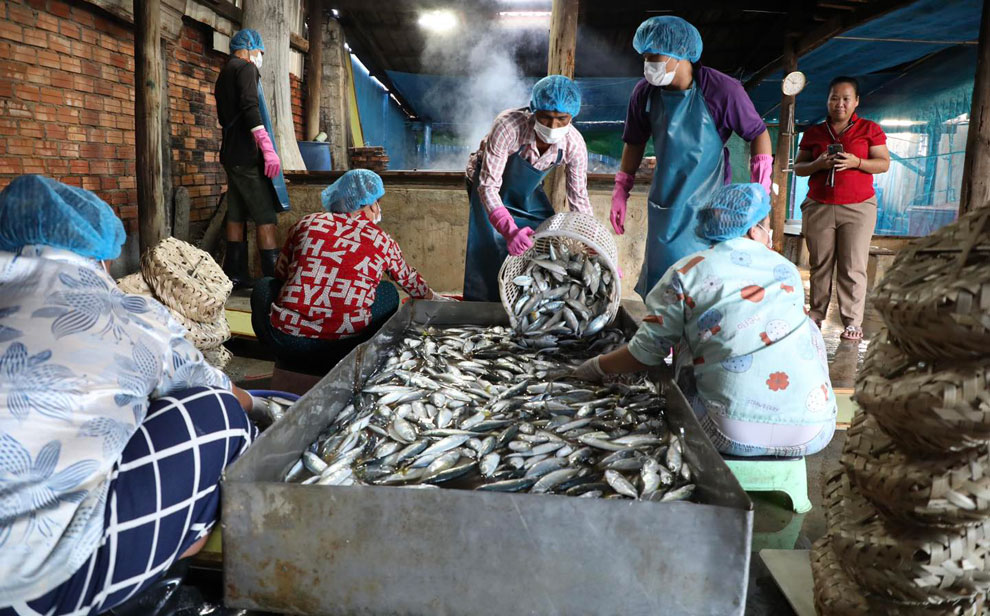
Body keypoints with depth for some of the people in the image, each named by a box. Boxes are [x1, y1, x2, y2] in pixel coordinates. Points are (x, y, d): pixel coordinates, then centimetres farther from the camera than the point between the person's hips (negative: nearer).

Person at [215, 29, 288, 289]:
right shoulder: (246, 68, -6)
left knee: (236, 215, 9)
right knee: (266, 217, -10)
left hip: (231, 154, 9)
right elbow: (250, 108, -20)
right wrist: (268, 148, -26)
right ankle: (273, 277, -13)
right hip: (247, 155, -9)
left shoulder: (224, 75, 23)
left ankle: (235, 275, 11)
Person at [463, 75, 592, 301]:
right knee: (489, 254, -12)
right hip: (490, 188, -4)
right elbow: (488, 185, -38)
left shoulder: (575, 145, -27)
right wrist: (509, 230, -53)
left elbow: (579, 201, -15)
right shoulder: (508, 126, -40)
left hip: (528, 193, 4)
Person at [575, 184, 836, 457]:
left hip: (733, 435, -2)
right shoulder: (788, 270, 10)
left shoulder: (687, 272, 0)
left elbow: (646, 351, 2)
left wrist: (592, 368, 20)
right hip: (815, 431, 3)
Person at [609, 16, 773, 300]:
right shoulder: (645, 92, -4)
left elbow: (758, 134, -3)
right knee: (659, 282, 8)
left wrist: (761, 191, -8)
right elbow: (635, 143, 11)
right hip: (665, 204, 4)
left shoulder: (722, 90, -15)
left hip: (709, 203, -3)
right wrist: (620, 192, 9)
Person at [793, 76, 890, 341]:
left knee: (853, 267, -5)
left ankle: (853, 322, -3)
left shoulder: (870, 129, 6)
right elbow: (798, 167, 11)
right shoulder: (813, 132, 12)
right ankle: (816, 315, 10)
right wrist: (818, 164, -10)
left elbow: (884, 163, 3)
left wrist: (856, 162, -15)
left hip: (858, 208, -2)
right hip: (819, 208, 2)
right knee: (820, 264, 2)